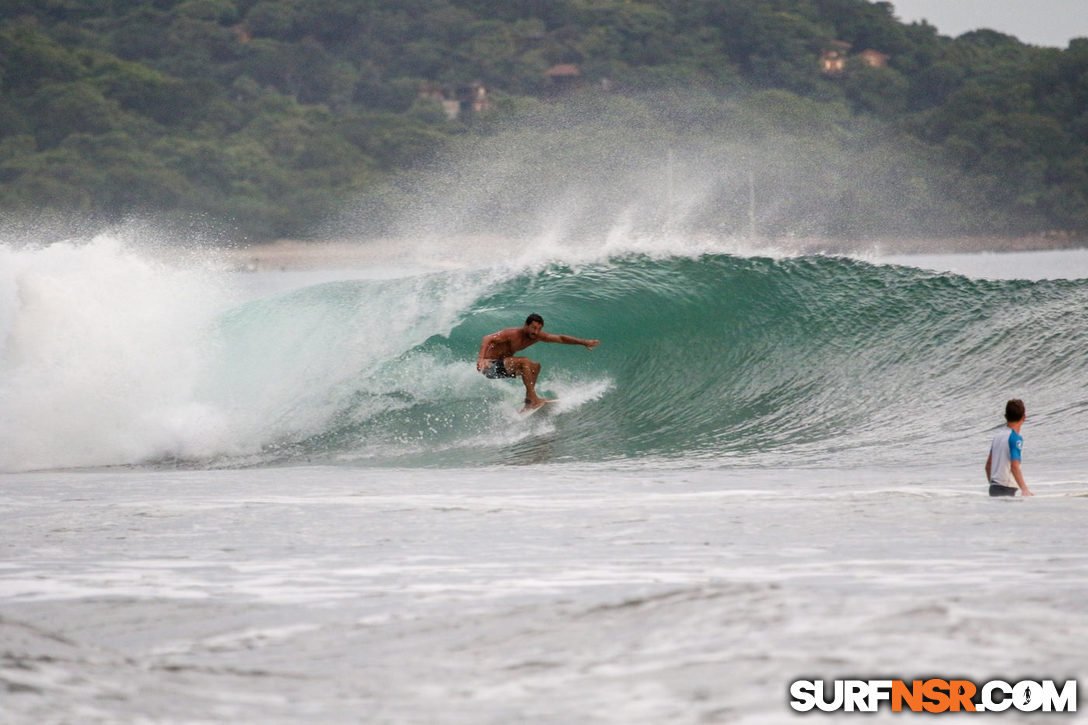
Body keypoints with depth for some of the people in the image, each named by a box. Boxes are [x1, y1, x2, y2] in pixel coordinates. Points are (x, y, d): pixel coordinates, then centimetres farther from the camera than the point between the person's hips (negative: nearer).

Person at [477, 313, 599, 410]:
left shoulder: (536, 336, -1)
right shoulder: (513, 334, -24)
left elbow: (560, 338, 7)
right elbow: (487, 339, -34)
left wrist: (584, 342, 3)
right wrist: (480, 358, -50)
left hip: (503, 365, 9)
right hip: (489, 366, -9)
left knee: (535, 366, 6)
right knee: (525, 362, -25)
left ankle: (528, 403, 4)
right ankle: (533, 399, -24)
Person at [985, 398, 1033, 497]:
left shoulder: (997, 436, 12)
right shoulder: (1015, 438, -12)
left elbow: (988, 465, 19)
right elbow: (1014, 466, -22)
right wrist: (1024, 489, -26)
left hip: (993, 488, 8)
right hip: (1006, 490, -8)